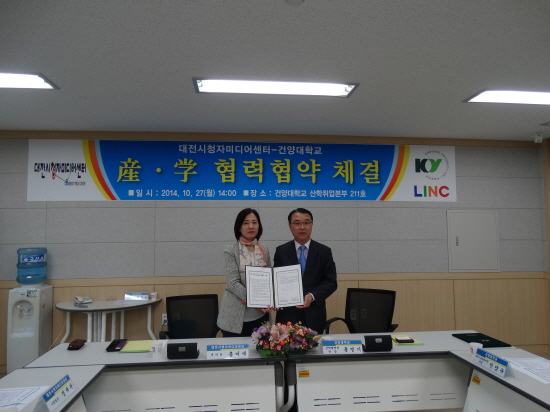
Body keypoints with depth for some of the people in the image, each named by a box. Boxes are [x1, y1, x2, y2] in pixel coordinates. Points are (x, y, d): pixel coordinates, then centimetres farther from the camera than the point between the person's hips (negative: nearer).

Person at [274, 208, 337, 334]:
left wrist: (312, 296, -17)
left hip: (314, 315, 0)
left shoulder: (324, 251, 2)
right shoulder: (281, 251, 4)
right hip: (288, 315, 0)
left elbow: (331, 281, -1)